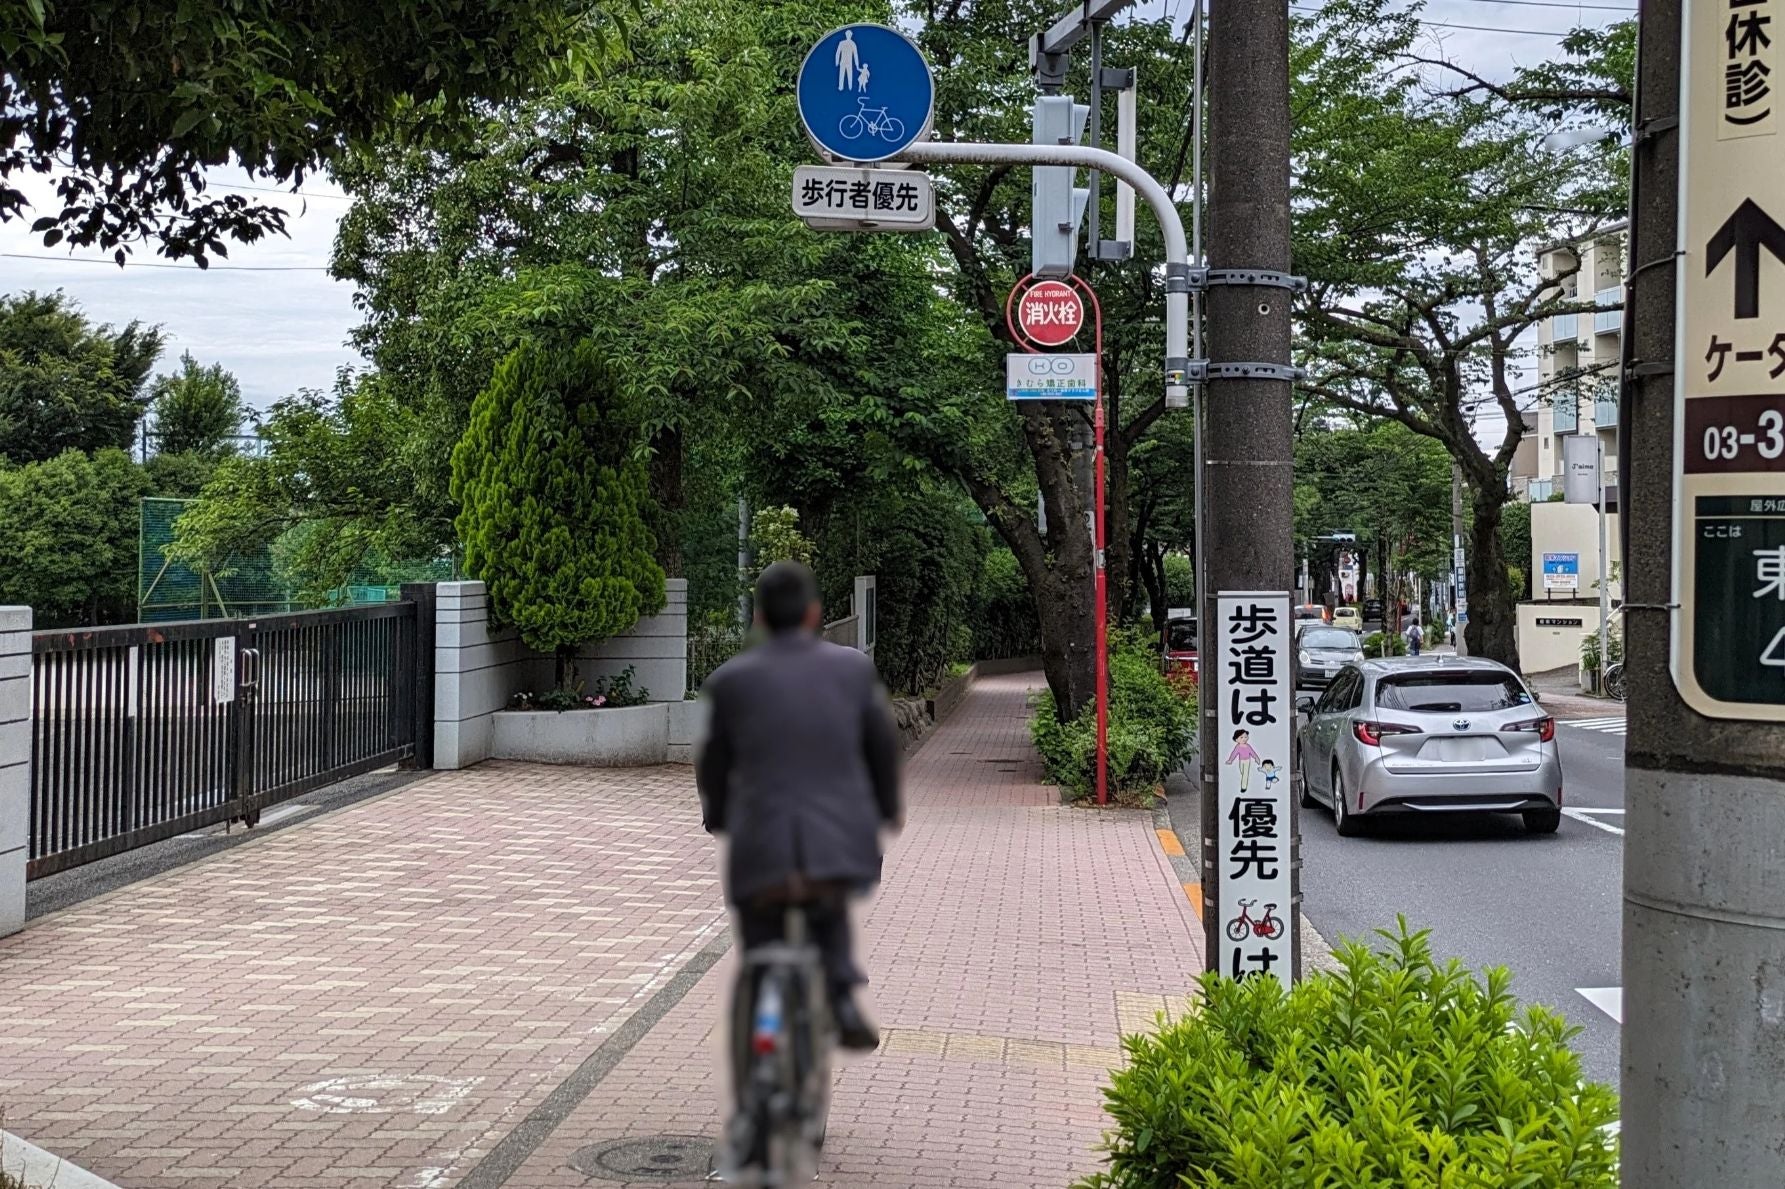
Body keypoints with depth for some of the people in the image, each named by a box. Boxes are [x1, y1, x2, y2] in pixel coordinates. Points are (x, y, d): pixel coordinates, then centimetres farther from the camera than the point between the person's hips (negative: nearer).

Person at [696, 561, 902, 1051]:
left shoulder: (731, 680, -2)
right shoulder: (853, 668, 1)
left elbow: (714, 763, 8)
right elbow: (883, 744, 12)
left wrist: (716, 817, 27)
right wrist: (888, 805, 29)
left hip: (762, 850, -1)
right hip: (843, 844, 1)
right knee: (829, 905, 32)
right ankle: (841, 997, 15)